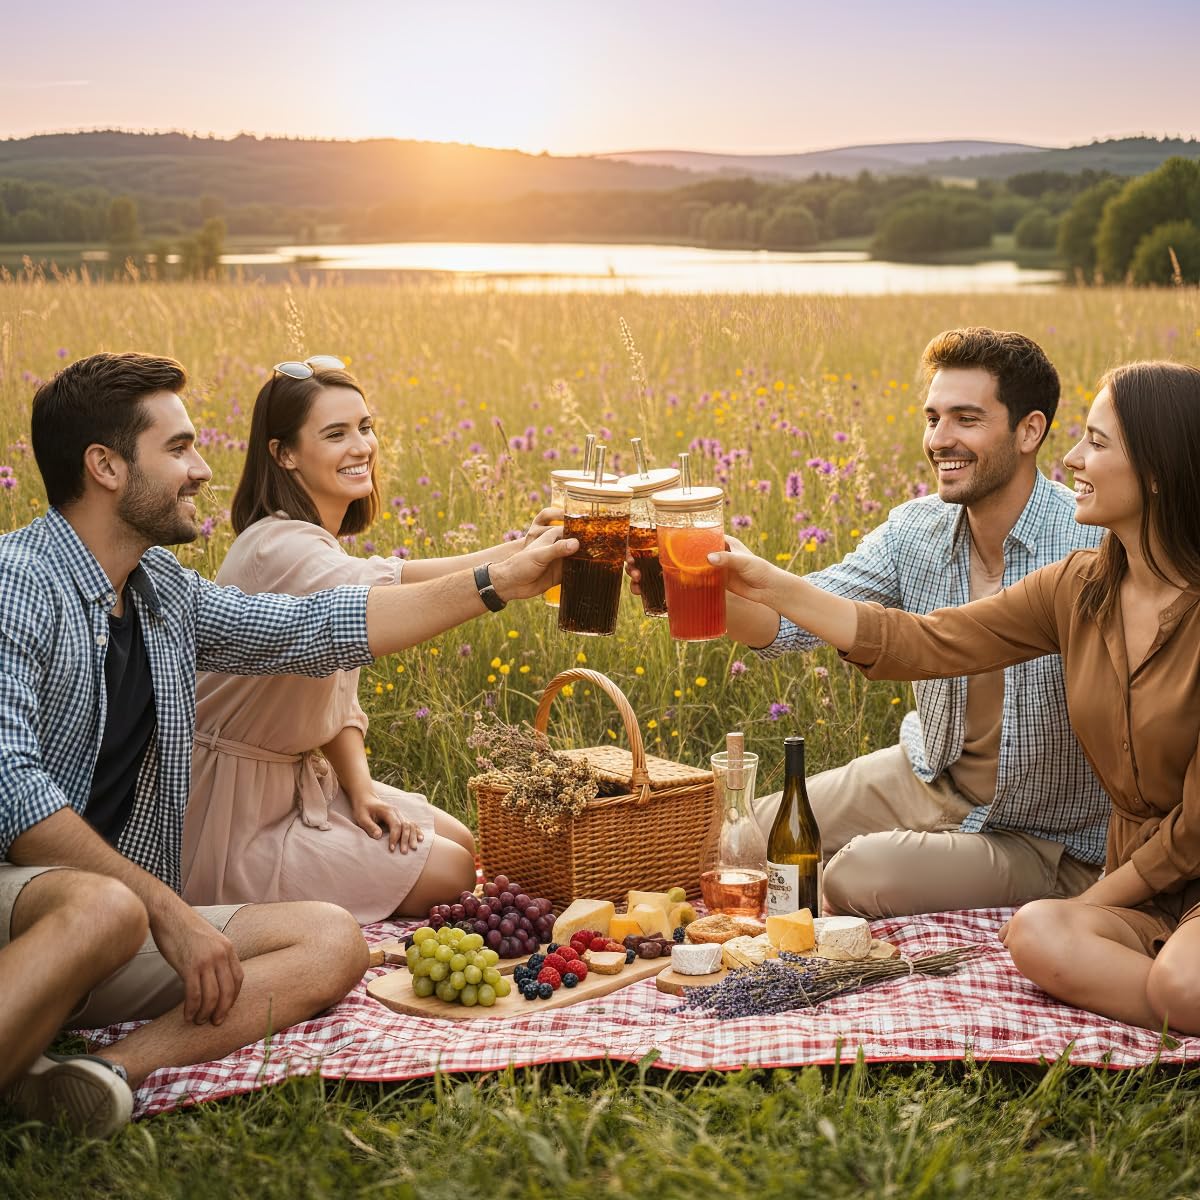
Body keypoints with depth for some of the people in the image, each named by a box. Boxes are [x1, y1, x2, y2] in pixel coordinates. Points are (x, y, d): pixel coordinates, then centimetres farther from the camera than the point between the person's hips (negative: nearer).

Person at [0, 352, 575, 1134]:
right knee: (105, 908, -40)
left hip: (123, 911, 8)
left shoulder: (163, 589, 12)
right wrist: (165, 909, -23)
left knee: (333, 943, -10)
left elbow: (311, 629, 17)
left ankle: (114, 1069, -28)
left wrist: (501, 583, 16)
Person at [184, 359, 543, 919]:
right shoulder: (280, 548, -26)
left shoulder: (321, 545, 7)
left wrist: (361, 788, -8)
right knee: (447, 873, -8)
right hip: (235, 814, -9)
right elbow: (382, 586, -47)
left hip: (296, 778, 10)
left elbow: (337, 696, 8)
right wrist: (519, 555, -57)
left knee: (460, 842, 10)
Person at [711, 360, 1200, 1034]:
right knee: (1035, 936, -27)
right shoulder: (1080, 589, 2)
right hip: (1138, 889, 6)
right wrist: (775, 588, -2)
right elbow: (925, 644, 0)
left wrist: (1087, 905, -6)